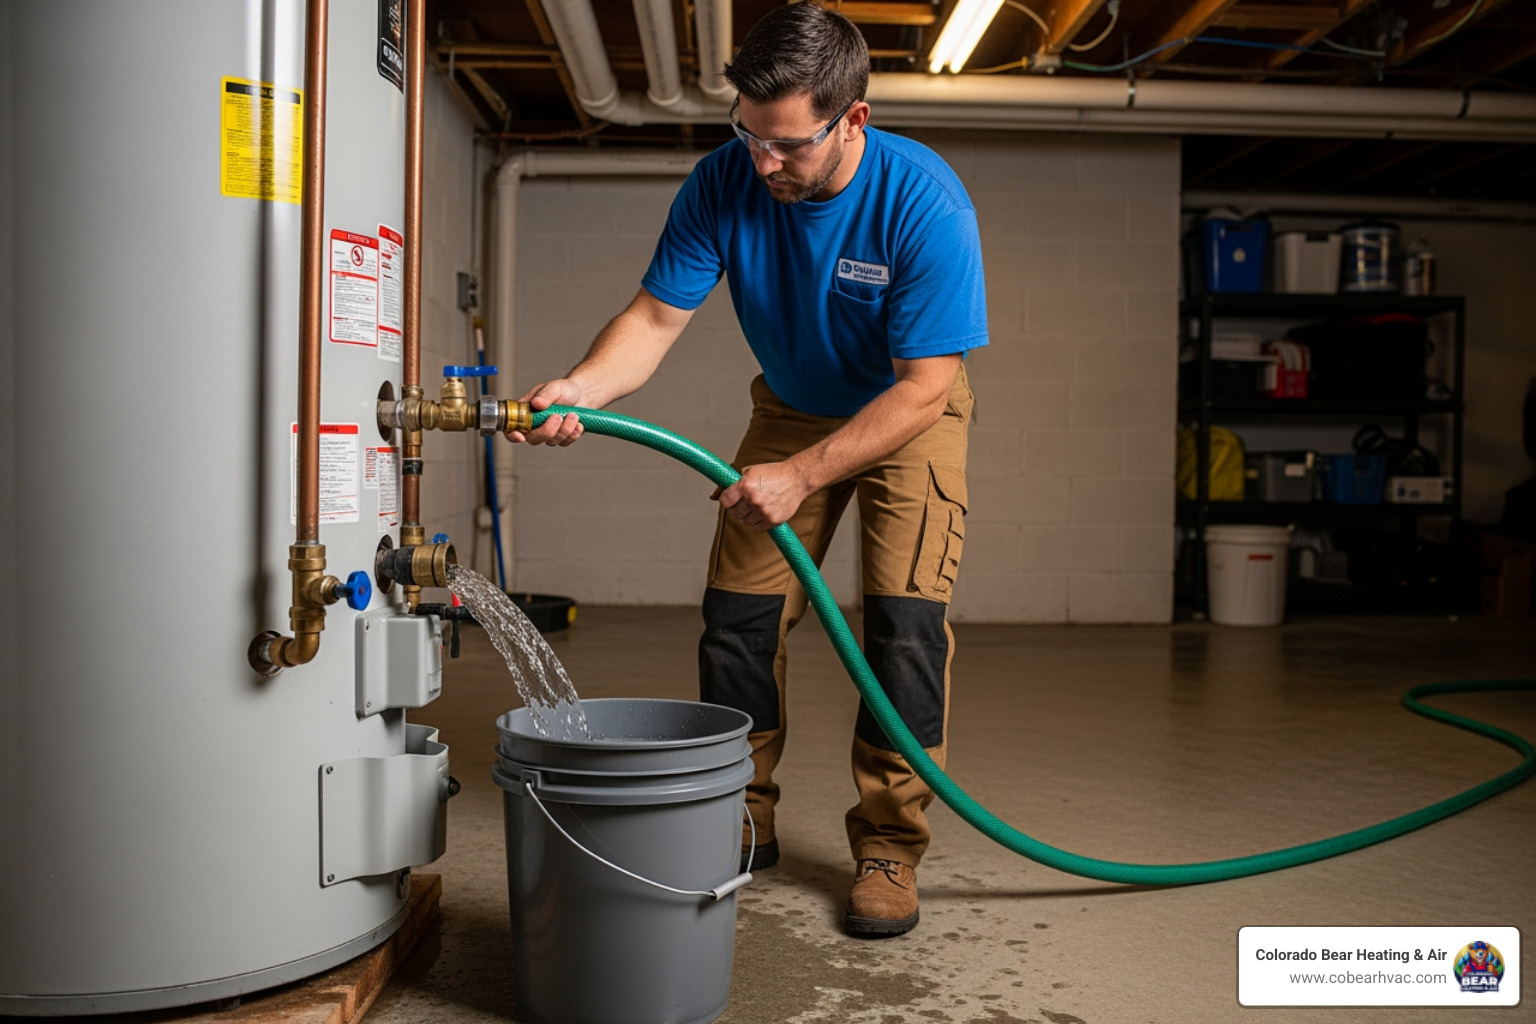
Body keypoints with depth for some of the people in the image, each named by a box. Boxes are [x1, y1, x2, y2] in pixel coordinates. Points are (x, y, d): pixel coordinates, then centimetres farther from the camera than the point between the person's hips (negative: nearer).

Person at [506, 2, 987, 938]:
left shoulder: (926, 203, -31)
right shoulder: (725, 183, -21)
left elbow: (923, 388, -30)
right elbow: (657, 315, -20)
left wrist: (800, 477, -36)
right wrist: (580, 387, -40)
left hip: (909, 414, -3)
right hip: (791, 407, 4)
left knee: (907, 621, -15)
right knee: (740, 615, -2)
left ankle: (889, 850, 0)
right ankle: (743, 823, 16)